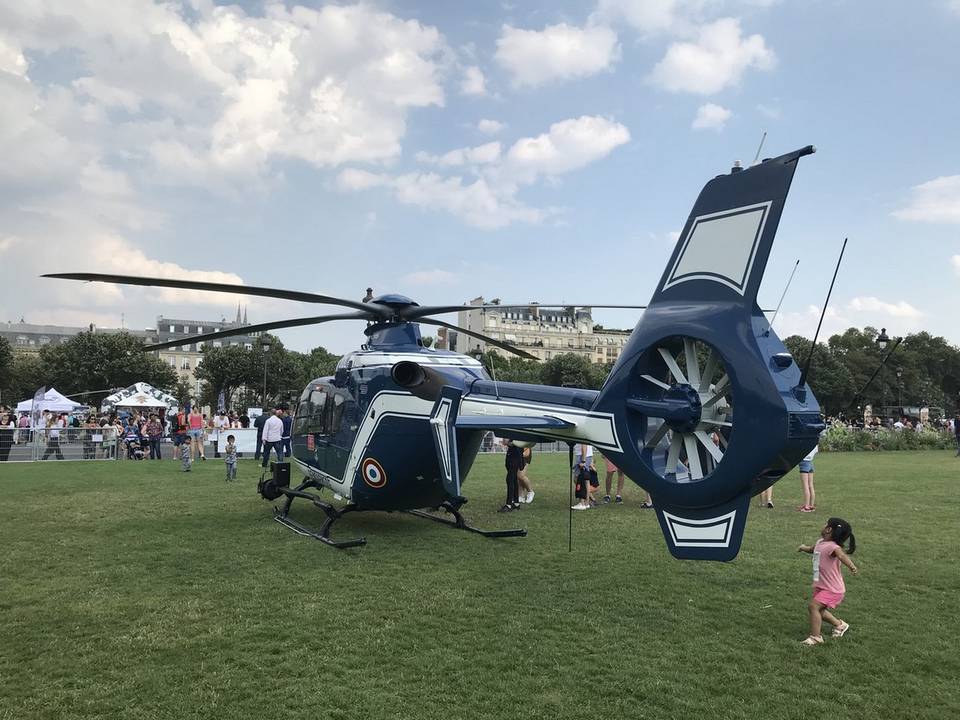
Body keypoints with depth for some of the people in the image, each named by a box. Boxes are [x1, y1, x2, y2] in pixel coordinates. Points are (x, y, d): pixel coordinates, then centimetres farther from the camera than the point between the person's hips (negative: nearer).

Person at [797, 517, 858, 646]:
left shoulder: (832, 546, -25)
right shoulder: (820, 542, 4)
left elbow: (841, 555, -50)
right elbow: (813, 549, 31)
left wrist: (851, 565, -65)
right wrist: (804, 548, 21)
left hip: (832, 589, -10)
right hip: (821, 586, 10)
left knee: (813, 606, -19)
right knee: (819, 609, 21)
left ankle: (815, 637, -8)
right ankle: (840, 625, 44)